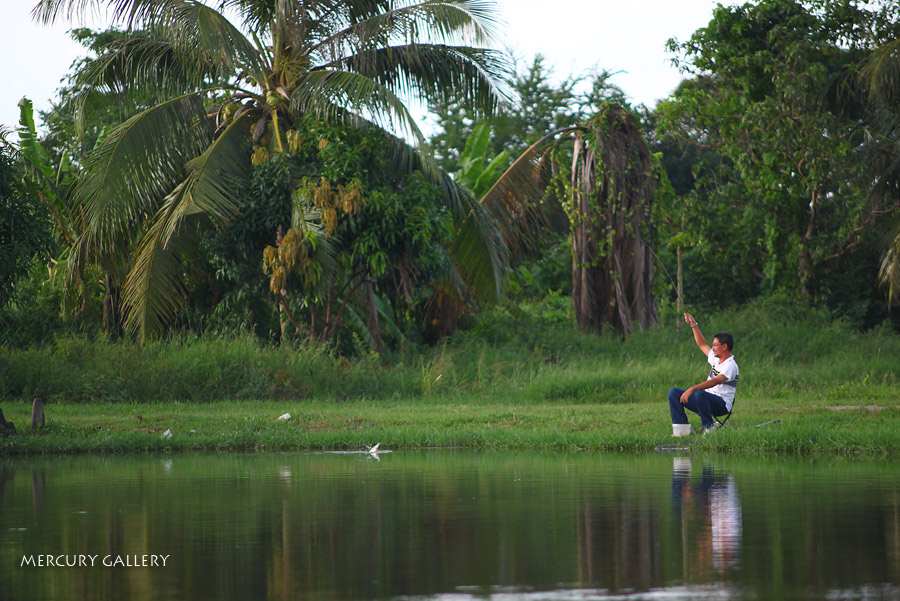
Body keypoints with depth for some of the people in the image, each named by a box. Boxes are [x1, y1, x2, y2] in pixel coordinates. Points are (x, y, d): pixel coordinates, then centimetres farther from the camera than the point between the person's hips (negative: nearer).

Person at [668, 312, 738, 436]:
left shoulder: (731, 365, -14)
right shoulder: (715, 358, 14)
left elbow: (715, 381, -29)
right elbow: (702, 345, 28)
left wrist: (692, 389, -38)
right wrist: (693, 324, 22)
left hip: (722, 404, -9)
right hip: (706, 400, 9)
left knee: (699, 393, -40)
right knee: (674, 393, -2)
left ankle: (709, 427, -26)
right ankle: (683, 428, -10)